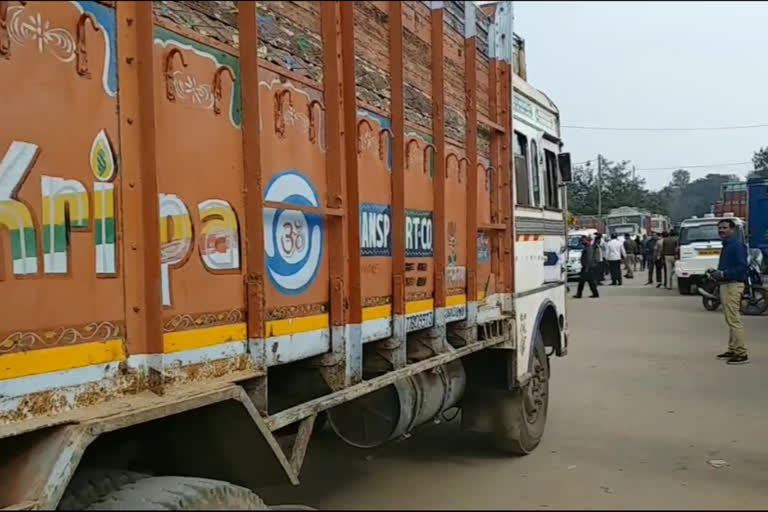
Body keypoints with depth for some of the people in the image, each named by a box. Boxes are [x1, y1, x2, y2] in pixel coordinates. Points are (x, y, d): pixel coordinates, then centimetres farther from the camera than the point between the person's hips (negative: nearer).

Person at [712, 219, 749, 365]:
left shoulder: (737, 245, -14)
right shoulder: (726, 245, 17)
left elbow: (743, 266, -22)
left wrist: (724, 274, -23)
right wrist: (718, 273, 9)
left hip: (733, 285, -11)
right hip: (725, 285, 11)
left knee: (734, 320, -10)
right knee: (731, 320, 16)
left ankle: (741, 354, -8)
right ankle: (733, 350, 24)